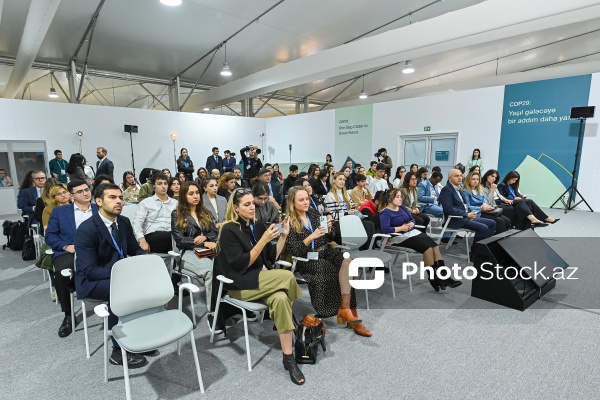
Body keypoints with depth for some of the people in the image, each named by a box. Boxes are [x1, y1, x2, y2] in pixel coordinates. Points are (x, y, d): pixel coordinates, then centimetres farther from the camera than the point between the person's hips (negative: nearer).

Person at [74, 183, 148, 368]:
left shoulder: (124, 222, 0)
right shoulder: (86, 229, -20)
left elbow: (135, 249, 9)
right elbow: (89, 270, -24)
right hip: (91, 280, -6)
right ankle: (119, 350, -19)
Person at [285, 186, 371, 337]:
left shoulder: (314, 216, 13)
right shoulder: (289, 223, -4)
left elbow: (328, 240, 17)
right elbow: (293, 250, -13)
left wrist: (328, 230, -6)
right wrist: (312, 237, -23)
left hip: (326, 252, 6)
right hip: (307, 259, -5)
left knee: (347, 259, -25)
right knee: (344, 273, -23)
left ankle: (345, 308, -21)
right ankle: (350, 312, -8)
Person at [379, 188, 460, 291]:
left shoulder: (402, 207, 13)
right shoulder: (385, 213, -11)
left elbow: (412, 219, 19)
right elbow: (385, 229, -25)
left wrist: (411, 224, -5)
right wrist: (401, 228, -18)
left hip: (412, 232, 8)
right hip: (399, 237, -8)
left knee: (435, 245, -12)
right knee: (427, 248, -22)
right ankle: (433, 279, -10)